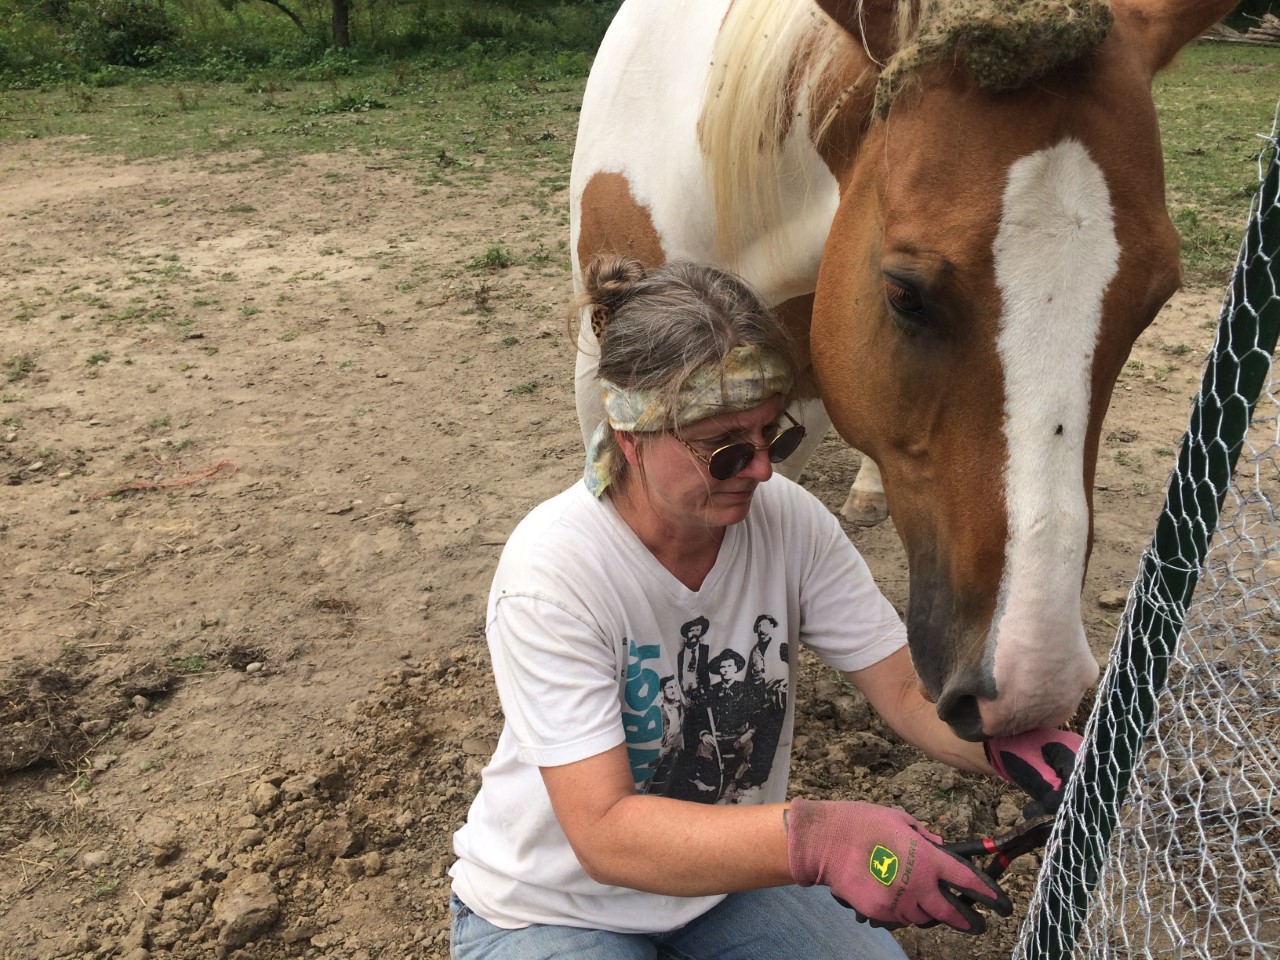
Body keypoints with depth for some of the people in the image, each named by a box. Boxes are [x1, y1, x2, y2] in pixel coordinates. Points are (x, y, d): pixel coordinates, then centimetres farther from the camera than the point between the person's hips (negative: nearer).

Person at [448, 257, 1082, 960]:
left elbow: (910, 691, -11)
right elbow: (604, 835, -33)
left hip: (728, 873, 4)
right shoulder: (551, 570, -30)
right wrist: (816, 837, -46)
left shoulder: (790, 520, -16)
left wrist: (1009, 745, -33)